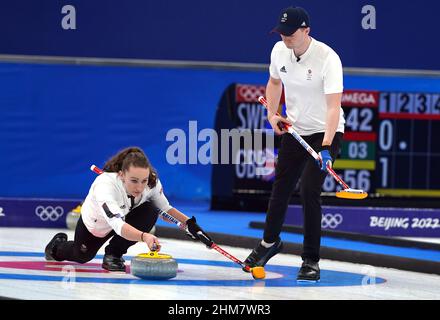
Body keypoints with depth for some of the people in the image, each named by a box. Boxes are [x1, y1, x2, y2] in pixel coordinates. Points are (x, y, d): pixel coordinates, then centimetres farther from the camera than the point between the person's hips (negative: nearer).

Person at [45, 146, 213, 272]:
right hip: (94, 223, -3)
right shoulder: (105, 185, -47)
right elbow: (118, 225, -60)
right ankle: (57, 245, 56)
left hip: (125, 217, 3)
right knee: (82, 256, 19)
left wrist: (190, 224, -27)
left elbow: (165, 209, -11)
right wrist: (144, 237, -77)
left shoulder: (152, 181, -32)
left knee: (150, 211, -28)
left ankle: (114, 254, -7)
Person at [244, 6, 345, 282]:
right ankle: (270, 242, 36)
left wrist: (326, 148, -42)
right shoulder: (279, 51, -7)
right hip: (295, 130, 6)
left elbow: (333, 106, -33)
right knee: (281, 187, 12)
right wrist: (273, 114, 1)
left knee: (309, 192, -14)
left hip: (325, 133, -6)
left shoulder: (328, 58, -27)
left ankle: (311, 261, -3)